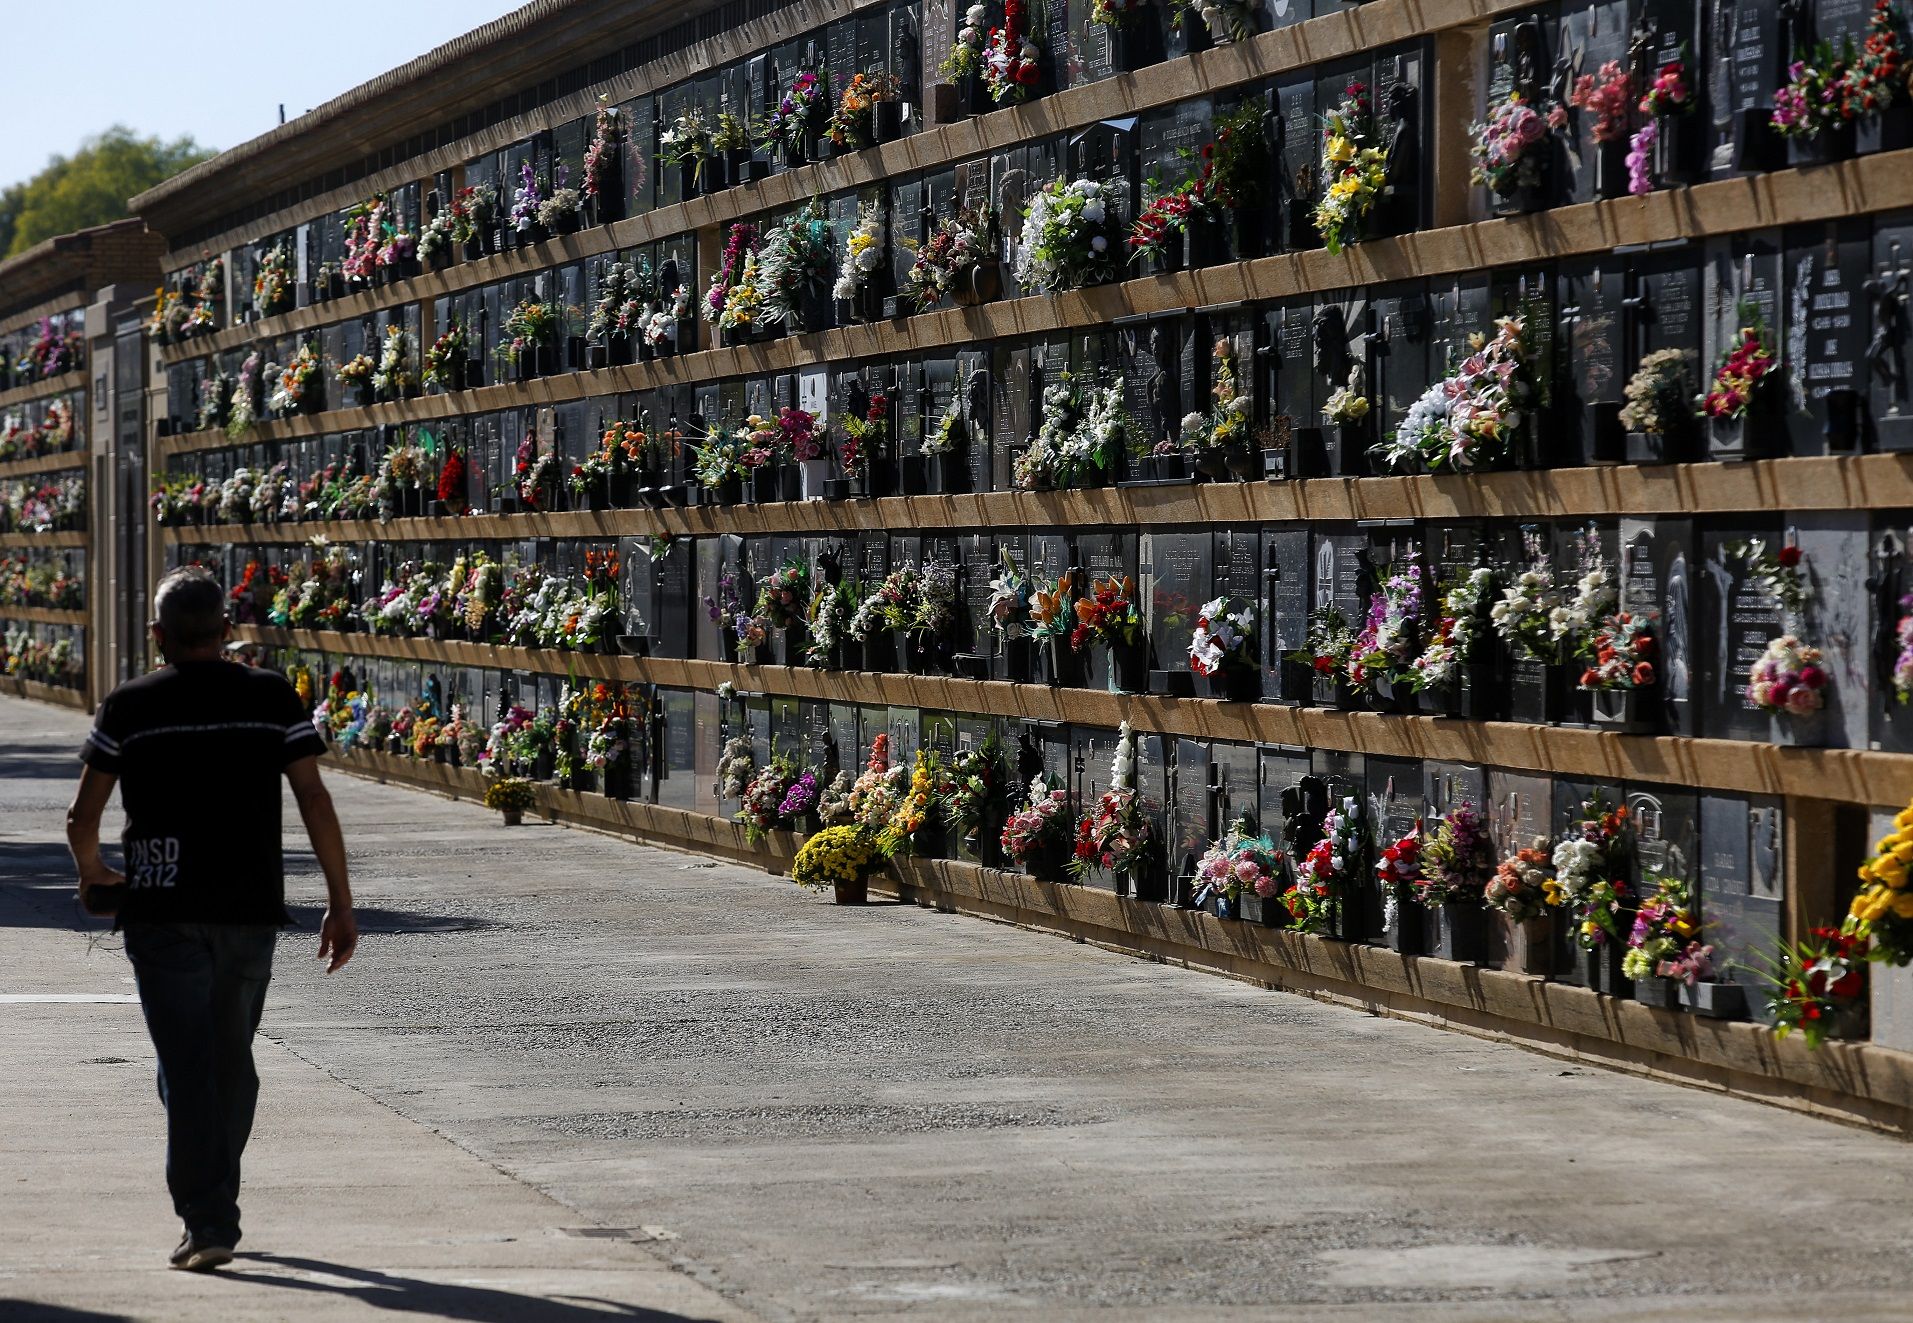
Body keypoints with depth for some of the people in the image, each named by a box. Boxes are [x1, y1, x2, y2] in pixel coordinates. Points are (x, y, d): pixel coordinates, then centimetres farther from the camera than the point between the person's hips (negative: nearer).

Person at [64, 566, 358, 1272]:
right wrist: (341, 903, 0)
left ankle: (207, 1222, -11)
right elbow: (316, 803, -4)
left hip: (164, 915, -2)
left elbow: (81, 819, 0)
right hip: (251, 911, 2)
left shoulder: (128, 709, -1)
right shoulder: (272, 699, 2)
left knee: (187, 1069, -2)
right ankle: (215, 1207, 29)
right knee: (233, 1062, 17)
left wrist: (93, 874, 21)